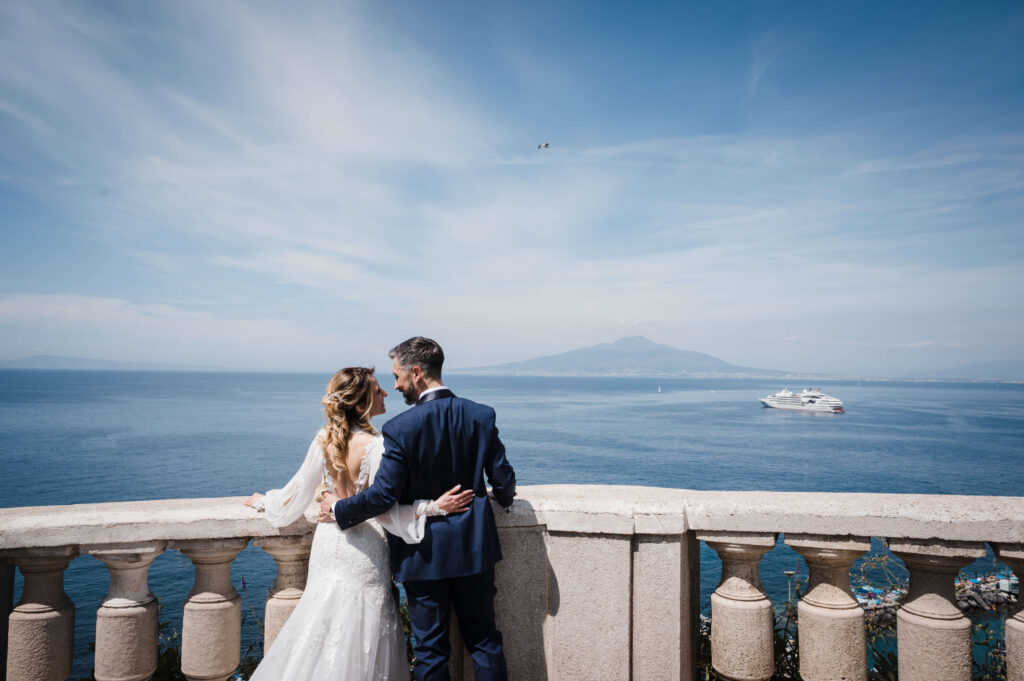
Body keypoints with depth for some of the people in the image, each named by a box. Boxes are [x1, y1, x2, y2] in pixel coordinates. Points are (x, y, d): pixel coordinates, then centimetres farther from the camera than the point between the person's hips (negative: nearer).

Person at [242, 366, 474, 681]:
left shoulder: (323, 440, -6)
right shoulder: (376, 446, -22)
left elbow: (296, 495, 4)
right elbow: (383, 510, -20)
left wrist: (264, 501, 23)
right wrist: (434, 507, -22)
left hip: (329, 545, 5)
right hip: (364, 552, -5)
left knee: (323, 627, 22)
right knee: (360, 637, 11)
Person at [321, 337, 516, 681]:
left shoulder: (400, 427, -19)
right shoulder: (481, 415, -7)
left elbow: (384, 494, -18)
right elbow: (503, 479, -2)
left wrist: (339, 509, -1)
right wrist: (503, 497, 21)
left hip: (425, 554, -3)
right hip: (474, 548, 4)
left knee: (430, 648, 12)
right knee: (484, 640, 18)